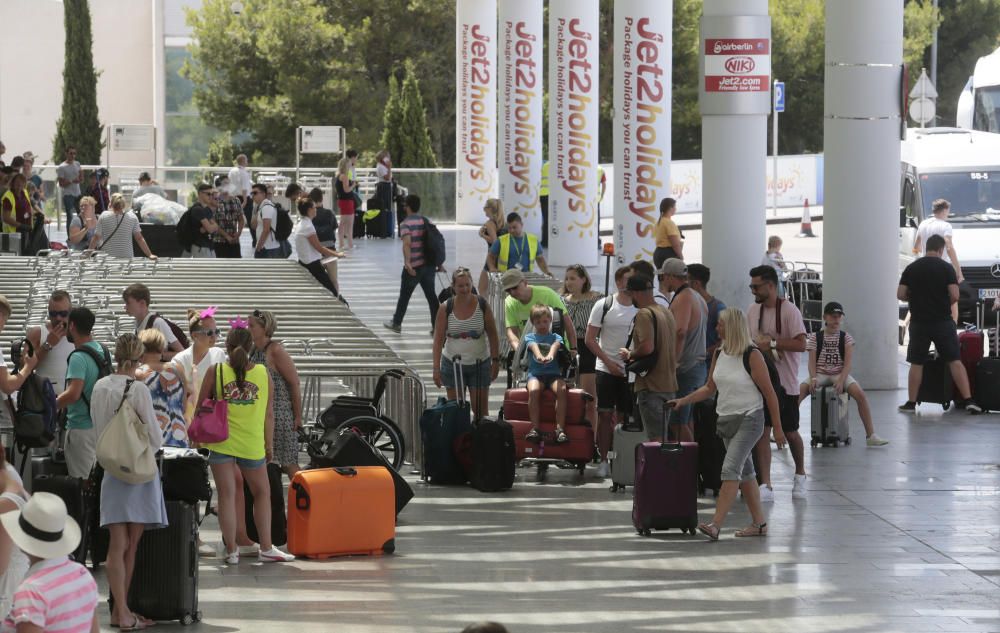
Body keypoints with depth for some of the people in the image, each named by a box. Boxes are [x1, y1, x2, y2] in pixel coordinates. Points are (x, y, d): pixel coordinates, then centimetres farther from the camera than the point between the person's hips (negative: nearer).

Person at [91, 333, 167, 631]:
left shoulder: (100, 388, 2)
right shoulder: (138, 389, -14)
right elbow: (155, 438, -10)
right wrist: (150, 447, 12)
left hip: (111, 469, 4)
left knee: (120, 545, 5)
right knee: (130, 545, 3)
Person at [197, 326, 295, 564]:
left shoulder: (215, 372, -5)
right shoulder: (263, 373, -3)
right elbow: (269, 414, 1)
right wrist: (269, 445, 11)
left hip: (220, 442, 0)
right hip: (251, 444, 0)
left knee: (227, 495, 5)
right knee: (262, 493, 16)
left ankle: (231, 551, 6)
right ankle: (266, 548, 17)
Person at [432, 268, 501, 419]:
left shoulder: (482, 305, -6)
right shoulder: (446, 309, -8)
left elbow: (492, 335, 2)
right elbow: (438, 339, -6)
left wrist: (495, 361, -1)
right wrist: (436, 368, -10)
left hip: (479, 364, 0)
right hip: (453, 364, 0)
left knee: (481, 409, 0)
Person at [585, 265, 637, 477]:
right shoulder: (604, 306, -2)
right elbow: (590, 339, -1)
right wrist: (609, 362, -9)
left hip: (630, 371, 2)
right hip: (606, 370, -2)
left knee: (625, 416, 3)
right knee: (605, 414, -2)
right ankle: (603, 461, 4)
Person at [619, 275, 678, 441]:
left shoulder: (644, 314, -14)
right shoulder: (666, 312, 15)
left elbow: (647, 347, -26)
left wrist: (629, 354, -7)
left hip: (651, 386, -9)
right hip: (670, 385, 9)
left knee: (655, 439, -10)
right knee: (664, 438, 15)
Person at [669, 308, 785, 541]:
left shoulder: (752, 356, -14)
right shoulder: (719, 354, 7)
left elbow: (769, 393, -10)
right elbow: (710, 388, 17)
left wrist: (777, 428, -9)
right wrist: (683, 400, 4)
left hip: (749, 419, -8)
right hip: (727, 419, 8)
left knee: (730, 469, -17)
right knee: (745, 472, 12)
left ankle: (715, 525, -24)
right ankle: (759, 523, 21)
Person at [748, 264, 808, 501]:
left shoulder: (789, 311, -12)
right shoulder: (753, 310, 7)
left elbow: (801, 344, -19)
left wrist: (772, 343, -23)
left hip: (784, 382, -5)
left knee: (790, 432, 8)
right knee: (761, 431, -4)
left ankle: (800, 477, 31)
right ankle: (765, 486, -4)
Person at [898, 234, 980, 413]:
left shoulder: (912, 268, 2)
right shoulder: (946, 268, -5)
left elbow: (900, 295, 0)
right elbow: (955, 295, -12)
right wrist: (946, 303, 10)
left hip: (919, 322, 1)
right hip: (943, 322, -1)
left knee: (916, 363, 10)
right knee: (955, 361, 4)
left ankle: (911, 403, 11)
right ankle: (968, 400, -1)